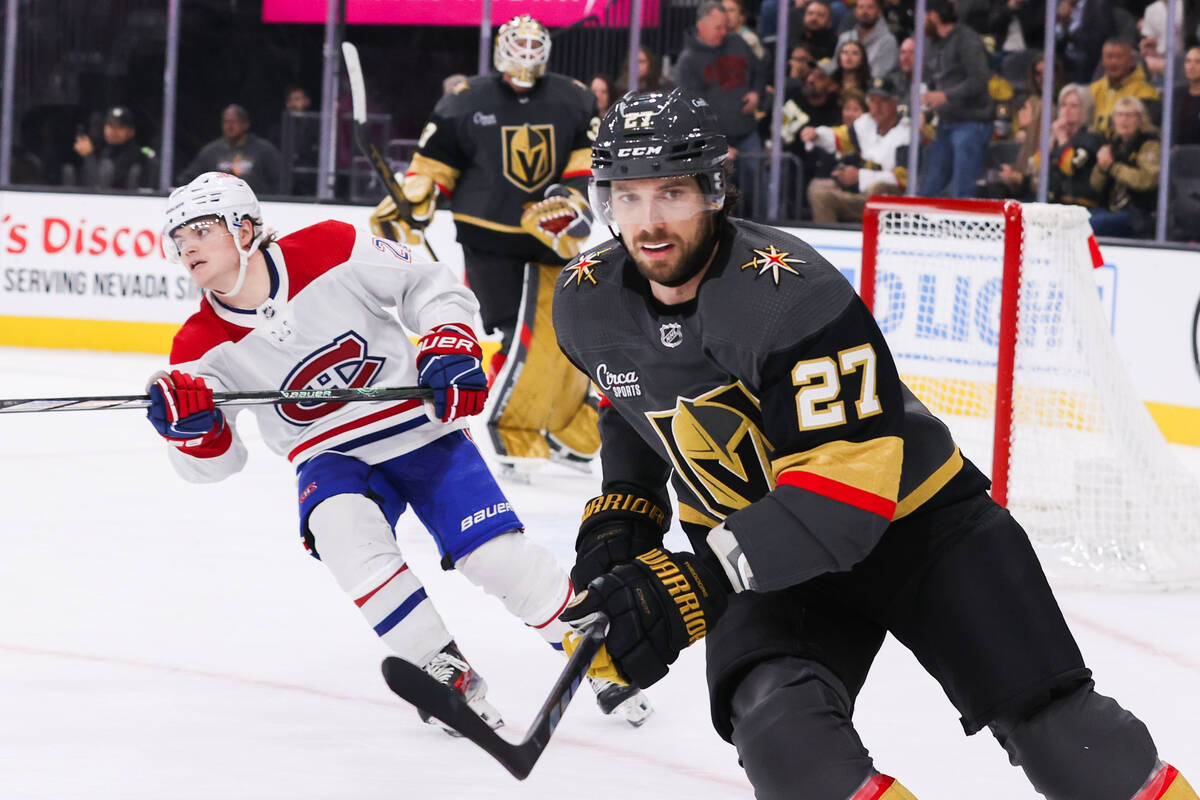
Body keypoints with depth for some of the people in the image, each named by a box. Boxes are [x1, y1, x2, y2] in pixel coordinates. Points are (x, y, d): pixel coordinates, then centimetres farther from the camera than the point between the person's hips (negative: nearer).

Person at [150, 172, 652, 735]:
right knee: (342, 528, -31)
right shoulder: (202, 346, -9)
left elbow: (429, 286, -3)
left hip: (418, 428, -1)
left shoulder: (330, 252, -16)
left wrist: (449, 348, -19)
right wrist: (189, 424, -28)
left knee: (498, 554, -14)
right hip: (332, 458, 2)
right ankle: (446, 673, -19)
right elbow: (212, 459, -6)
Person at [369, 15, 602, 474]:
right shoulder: (466, 103, -3)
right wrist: (408, 207, -11)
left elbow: (592, 160, 2)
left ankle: (574, 437, 27)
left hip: (552, 240, 4)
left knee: (562, 340, 12)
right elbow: (433, 164, 1)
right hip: (489, 239, -4)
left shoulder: (574, 103, 3)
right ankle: (512, 440, -11)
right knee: (517, 337, -16)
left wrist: (573, 198, -15)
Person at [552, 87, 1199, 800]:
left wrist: (694, 584, -43)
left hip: (914, 518, -4)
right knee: (783, 739, -26)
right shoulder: (588, 303, -9)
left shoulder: (792, 294, -30)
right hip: (761, 546, 4)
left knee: (1057, 731, -6)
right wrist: (621, 516, 1)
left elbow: (846, 487, -36)